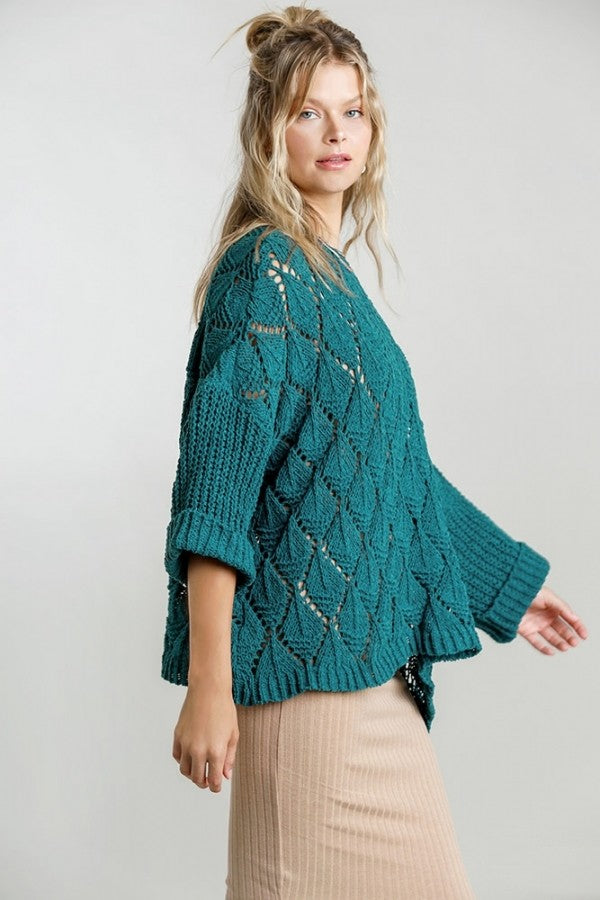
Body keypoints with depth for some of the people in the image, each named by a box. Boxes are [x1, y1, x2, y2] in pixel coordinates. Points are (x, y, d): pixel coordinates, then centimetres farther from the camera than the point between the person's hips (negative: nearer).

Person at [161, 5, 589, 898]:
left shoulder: (329, 276, 16)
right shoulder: (265, 271, -11)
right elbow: (215, 488, -20)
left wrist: (507, 584, 28)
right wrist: (208, 684, -26)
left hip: (365, 656, 9)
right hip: (312, 658, -9)